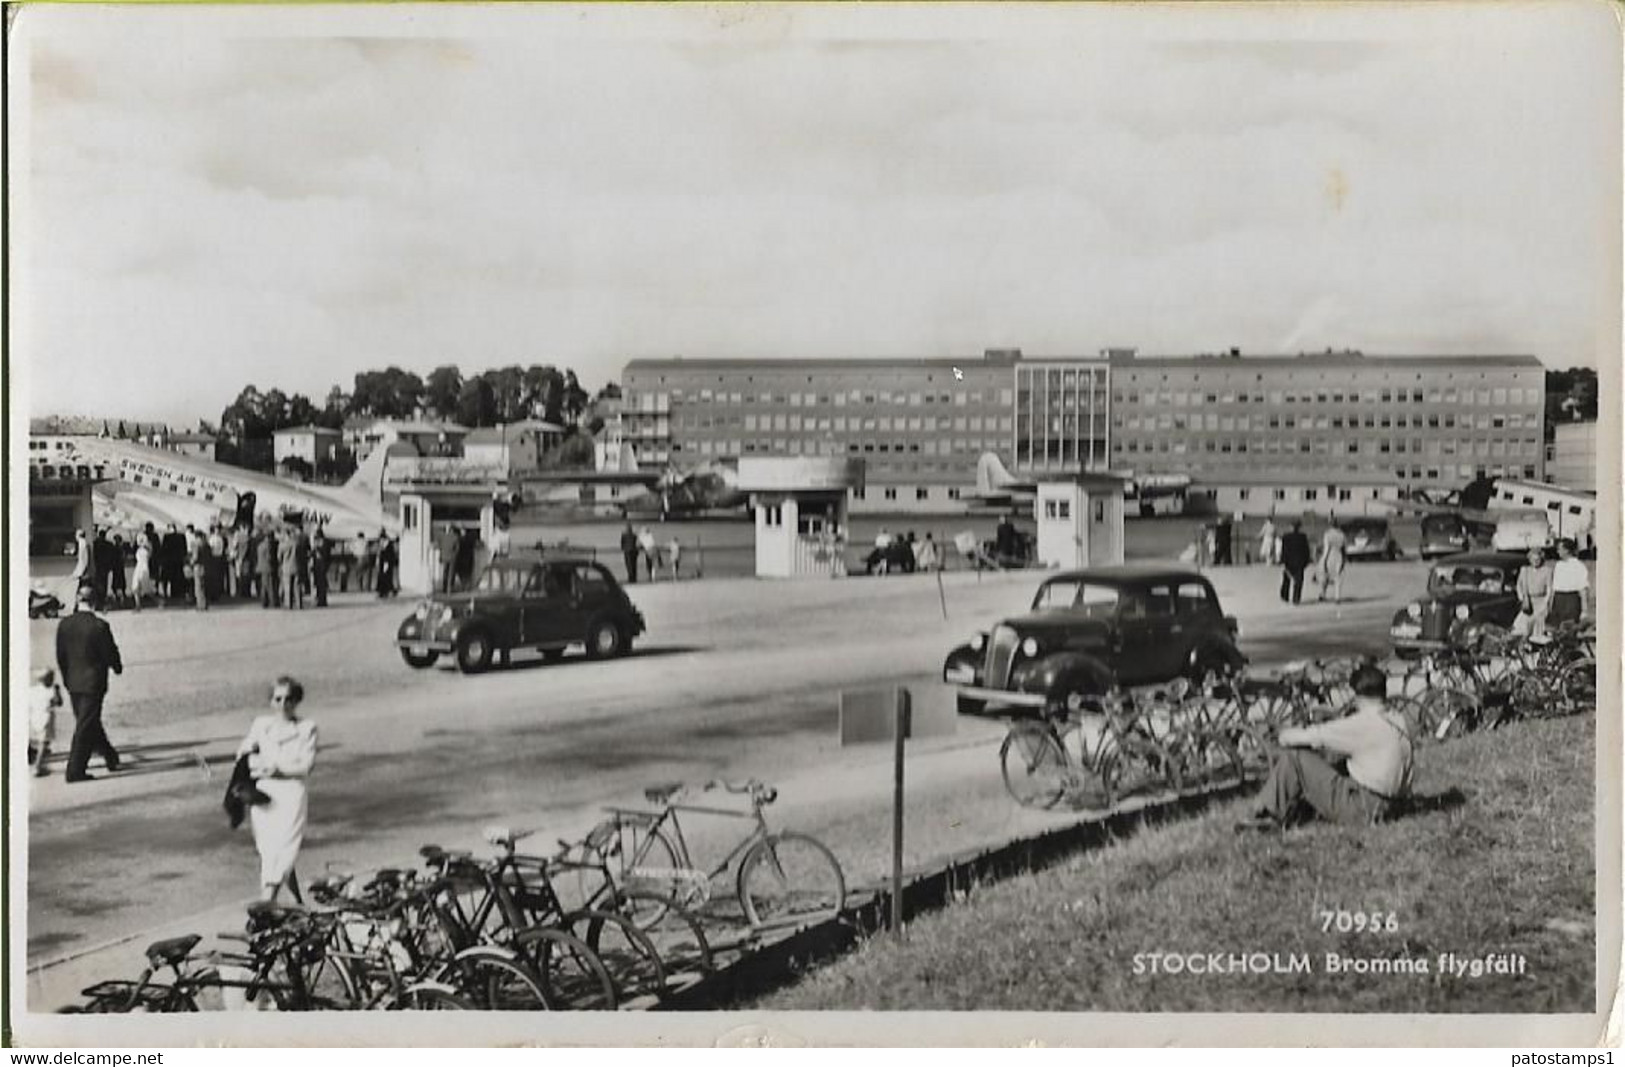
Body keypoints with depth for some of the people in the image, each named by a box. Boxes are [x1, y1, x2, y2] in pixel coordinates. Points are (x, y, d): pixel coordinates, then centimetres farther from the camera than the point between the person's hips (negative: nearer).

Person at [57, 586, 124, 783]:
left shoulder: (64, 625, -2)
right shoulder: (100, 626, -18)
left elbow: (60, 656, 5)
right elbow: (110, 652, -10)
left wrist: (67, 678, 18)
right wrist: (117, 667, 11)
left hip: (73, 683, 6)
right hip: (93, 683, -6)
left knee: (88, 723, 19)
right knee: (85, 727, 0)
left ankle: (109, 756, 34)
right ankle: (75, 770, 1)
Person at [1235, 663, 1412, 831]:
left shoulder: (1364, 723, -17)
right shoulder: (1399, 720, 9)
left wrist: (1286, 735, 7)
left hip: (1359, 810, -9)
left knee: (1291, 756, -7)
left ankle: (1271, 817, 1)